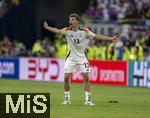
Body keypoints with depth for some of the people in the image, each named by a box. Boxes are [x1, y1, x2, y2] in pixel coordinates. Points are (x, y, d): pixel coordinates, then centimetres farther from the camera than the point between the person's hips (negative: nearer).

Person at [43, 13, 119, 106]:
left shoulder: (84, 31, -9)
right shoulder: (67, 31, -10)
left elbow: (96, 36, -11)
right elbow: (58, 31, -27)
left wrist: (111, 38, -18)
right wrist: (47, 27, -47)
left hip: (81, 58, 0)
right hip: (71, 57, 0)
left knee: (86, 78, -7)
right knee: (66, 78, -5)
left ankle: (88, 100, 0)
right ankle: (67, 98, 12)